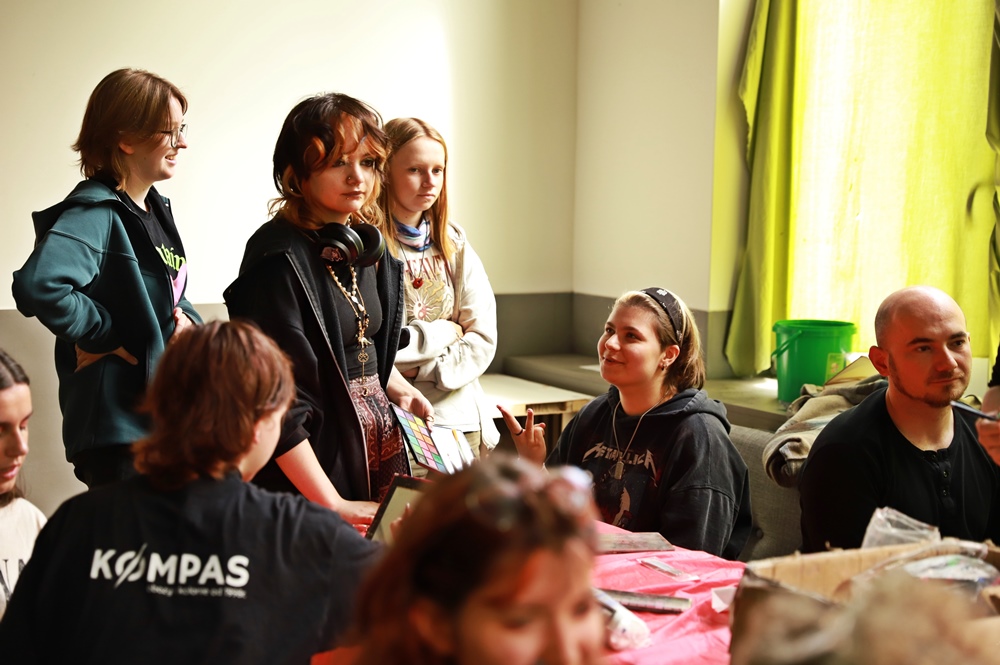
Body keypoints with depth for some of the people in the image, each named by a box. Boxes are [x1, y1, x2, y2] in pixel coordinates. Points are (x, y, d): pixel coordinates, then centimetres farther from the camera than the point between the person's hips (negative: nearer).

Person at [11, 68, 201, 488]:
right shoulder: (96, 214, -18)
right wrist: (103, 336, -22)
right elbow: (38, 285, -35)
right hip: (119, 424, -9)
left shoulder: (155, 208, 10)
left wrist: (186, 317, 2)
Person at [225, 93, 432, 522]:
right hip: (320, 450, -7)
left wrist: (399, 390, 5)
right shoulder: (280, 259, -17)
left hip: (380, 437, 7)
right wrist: (333, 505, -20)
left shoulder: (367, 245, 7)